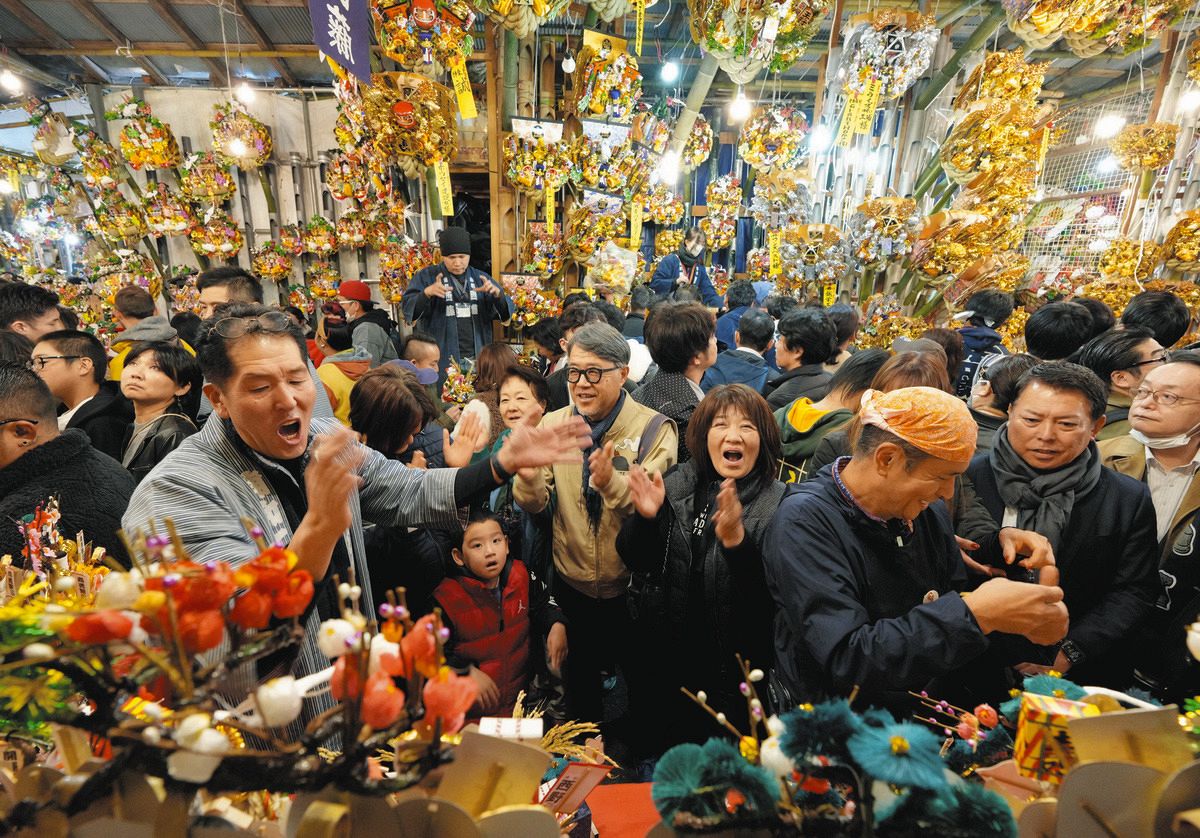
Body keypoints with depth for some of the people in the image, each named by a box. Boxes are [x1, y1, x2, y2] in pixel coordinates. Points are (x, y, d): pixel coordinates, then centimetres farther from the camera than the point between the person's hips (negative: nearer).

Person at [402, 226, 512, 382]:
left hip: (478, 359, 3)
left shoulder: (480, 278, 11)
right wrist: (427, 293, -27)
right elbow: (408, 307, -8)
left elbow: (505, 312, 5)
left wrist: (497, 293, -17)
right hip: (442, 362, -3)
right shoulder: (426, 276, 2)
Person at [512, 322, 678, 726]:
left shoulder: (654, 428, -13)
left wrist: (611, 483, -42)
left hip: (633, 586, -2)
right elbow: (534, 505, -8)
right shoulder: (552, 424, -4)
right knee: (580, 680, 24)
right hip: (572, 585, 3)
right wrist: (528, 477, -31)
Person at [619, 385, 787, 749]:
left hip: (741, 676, -3)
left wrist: (736, 540, -37)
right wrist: (646, 517, -20)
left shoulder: (779, 503, -12)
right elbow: (635, 562, -1)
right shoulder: (678, 484, -4)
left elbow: (776, 591, -21)